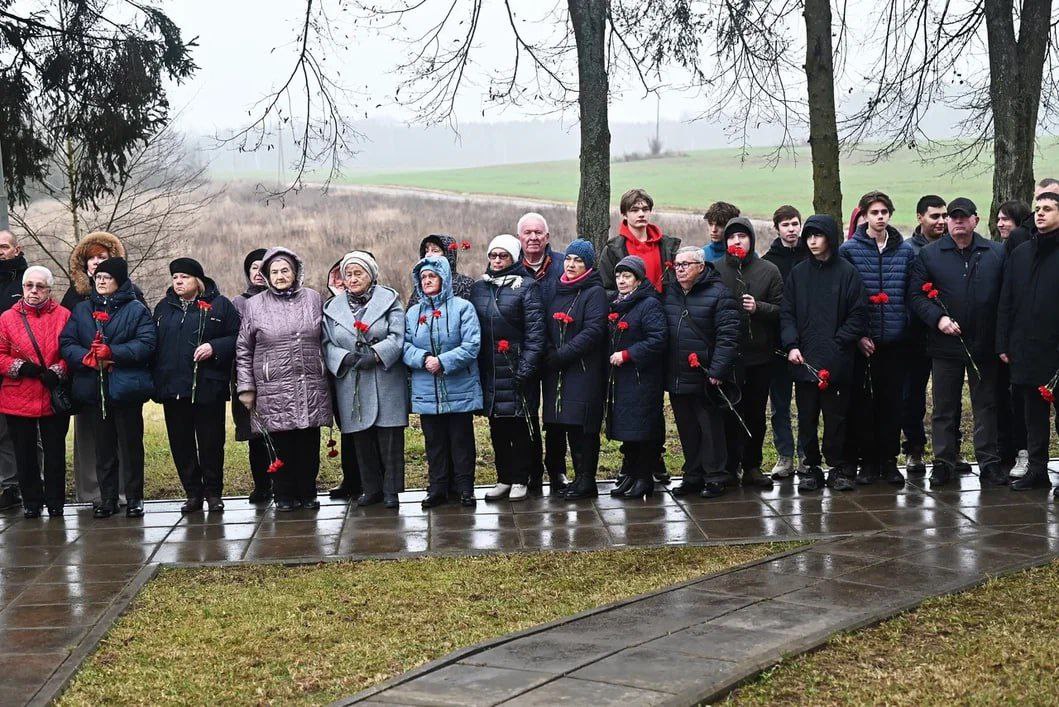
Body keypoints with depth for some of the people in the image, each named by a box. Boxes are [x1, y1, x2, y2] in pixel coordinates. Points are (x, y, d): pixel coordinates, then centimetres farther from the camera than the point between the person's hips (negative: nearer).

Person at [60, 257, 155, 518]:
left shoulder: (136, 309, 1)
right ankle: (107, 498, 15)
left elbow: (146, 344, -10)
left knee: (131, 444, 2)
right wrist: (88, 357, -14)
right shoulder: (81, 310, 13)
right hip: (94, 388, 4)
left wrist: (111, 352, -19)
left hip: (126, 388, -3)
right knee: (103, 446, 8)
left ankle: (134, 497, 11)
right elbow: (66, 343, 5)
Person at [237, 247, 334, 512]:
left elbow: (324, 339, 16)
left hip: (311, 387, 2)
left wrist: (326, 373, 13)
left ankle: (308, 494, 16)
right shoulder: (254, 305, 4)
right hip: (274, 389, -2)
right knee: (281, 445, 0)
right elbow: (243, 350, 7)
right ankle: (284, 495, 11)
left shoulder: (313, 298, 9)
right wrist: (245, 387, 2)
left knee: (309, 444, 5)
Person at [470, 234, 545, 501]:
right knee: (496, 426, 9)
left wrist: (526, 367, -15)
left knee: (519, 424, 0)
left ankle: (520, 480, 9)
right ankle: (504, 478, 18)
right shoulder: (479, 287, 11)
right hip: (488, 367, 5)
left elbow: (535, 329, -9)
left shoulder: (526, 286, -4)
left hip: (516, 366, -5)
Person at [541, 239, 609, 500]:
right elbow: (546, 327, 17)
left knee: (580, 425, -7)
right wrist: (549, 353, -3)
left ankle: (585, 480, -2)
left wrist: (561, 354, -16)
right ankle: (555, 473, 11)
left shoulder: (594, 293, -4)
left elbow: (593, 331, -14)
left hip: (584, 370, -6)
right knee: (556, 424, 4)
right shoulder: (558, 291, 16)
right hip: (556, 371, 6)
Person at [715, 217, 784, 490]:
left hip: (760, 354, 2)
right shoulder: (715, 270, 0)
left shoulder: (769, 271, 3)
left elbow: (781, 310, 1)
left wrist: (759, 307, -17)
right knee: (730, 412, 0)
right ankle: (730, 467, 8)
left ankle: (752, 466, 20)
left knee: (756, 413, 10)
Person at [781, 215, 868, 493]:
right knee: (806, 417, 6)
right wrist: (791, 345, -7)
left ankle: (839, 468, 12)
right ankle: (811, 467, 15)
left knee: (836, 415, 2)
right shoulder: (798, 273, 10)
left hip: (836, 361, -3)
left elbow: (858, 315, -2)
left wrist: (838, 343, -10)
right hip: (803, 360, 3)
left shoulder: (847, 272, 0)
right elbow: (786, 313, 7)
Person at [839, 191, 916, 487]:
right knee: (862, 401, 3)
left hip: (895, 340, 2)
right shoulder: (849, 250, -2)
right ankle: (866, 460, 12)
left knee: (892, 401, 5)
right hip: (862, 341, -2)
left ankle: (889, 460, 15)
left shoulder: (905, 250, 7)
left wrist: (908, 327, 1)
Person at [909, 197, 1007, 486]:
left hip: (984, 344, 1)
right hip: (945, 345, 0)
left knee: (986, 406, 7)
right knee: (944, 408, 6)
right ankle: (944, 461, 14)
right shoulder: (929, 254, 3)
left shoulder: (996, 253, 5)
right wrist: (938, 318, -15)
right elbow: (916, 295, 0)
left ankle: (989, 462, 14)